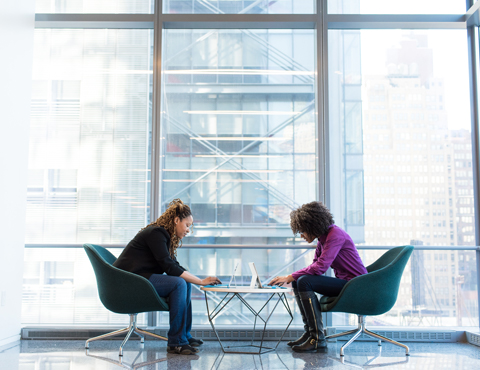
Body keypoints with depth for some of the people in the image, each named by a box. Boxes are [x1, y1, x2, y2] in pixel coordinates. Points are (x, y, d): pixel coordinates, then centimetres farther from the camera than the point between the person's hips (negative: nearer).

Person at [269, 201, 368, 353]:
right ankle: (309, 332, 4)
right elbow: (315, 265, 12)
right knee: (297, 282, 3)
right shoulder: (322, 238, 10)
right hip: (342, 282, 10)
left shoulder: (335, 235, -19)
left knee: (305, 282, -23)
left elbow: (320, 267, -27)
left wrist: (290, 277, -21)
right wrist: (292, 278, -3)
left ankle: (317, 339, -20)